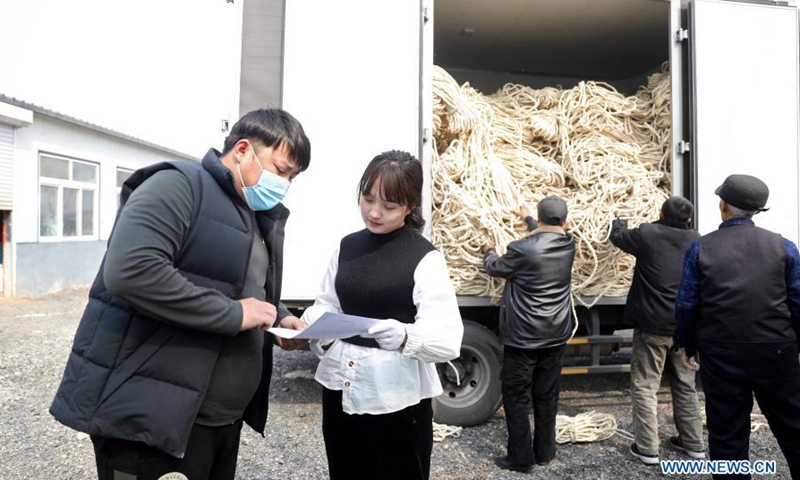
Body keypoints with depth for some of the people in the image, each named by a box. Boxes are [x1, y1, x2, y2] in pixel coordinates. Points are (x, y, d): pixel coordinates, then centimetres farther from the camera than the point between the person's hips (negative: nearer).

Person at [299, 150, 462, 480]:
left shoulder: (425, 258, -11)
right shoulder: (347, 246, 6)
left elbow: (448, 340, -18)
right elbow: (327, 306, 13)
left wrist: (405, 338, -37)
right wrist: (305, 326, -8)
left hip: (396, 397, -5)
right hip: (340, 387, 5)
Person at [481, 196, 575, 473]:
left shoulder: (521, 249, -19)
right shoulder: (568, 245, -2)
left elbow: (496, 268, 0)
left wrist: (488, 251, 21)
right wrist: (528, 219, 37)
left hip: (523, 337, -5)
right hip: (555, 336, 6)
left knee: (516, 396, 6)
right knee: (547, 395, 15)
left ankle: (520, 458, 13)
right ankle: (544, 452, 27)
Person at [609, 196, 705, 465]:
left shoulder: (647, 234, -10)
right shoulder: (696, 241, 3)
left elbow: (617, 236, 9)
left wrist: (620, 221, 30)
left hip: (652, 325, -5)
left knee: (645, 386, 3)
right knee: (685, 385, 18)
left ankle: (647, 448, 6)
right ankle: (693, 443, 29)